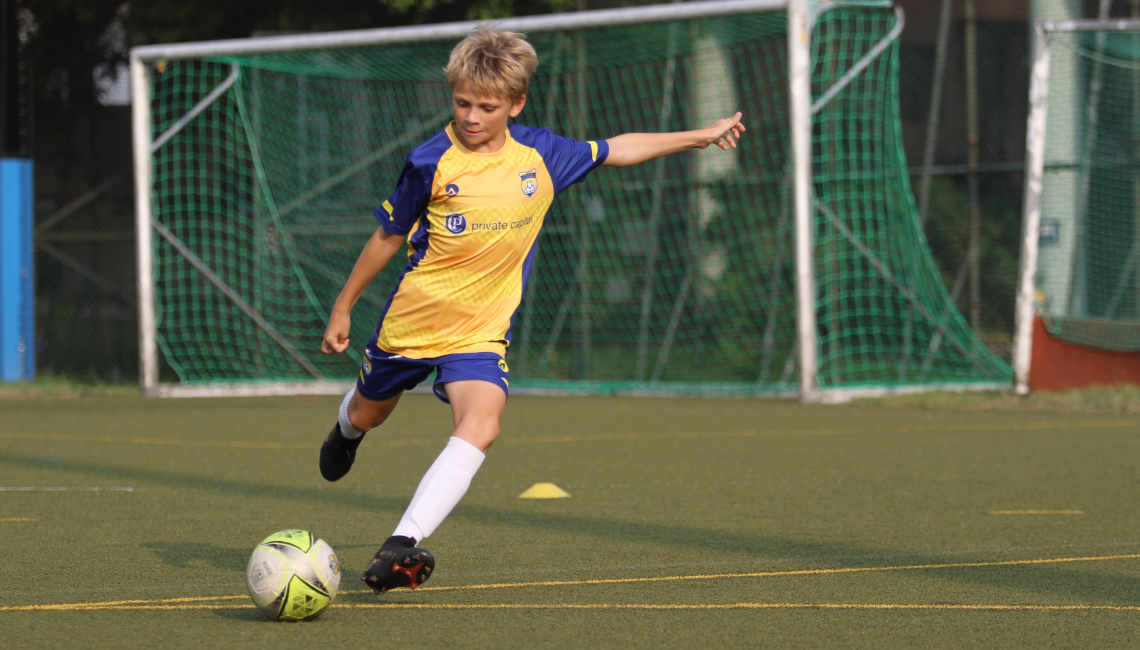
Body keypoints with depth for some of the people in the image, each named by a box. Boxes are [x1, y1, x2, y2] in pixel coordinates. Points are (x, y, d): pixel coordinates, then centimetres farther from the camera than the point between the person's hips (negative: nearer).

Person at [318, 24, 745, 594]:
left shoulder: (541, 156, -5)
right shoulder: (431, 162, -13)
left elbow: (616, 150, 11)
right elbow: (388, 238, 0)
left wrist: (701, 137, 13)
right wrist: (343, 308, 7)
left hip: (481, 332, 1)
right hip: (411, 319, 0)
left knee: (481, 425, -26)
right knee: (368, 414, 21)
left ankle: (402, 545, -33)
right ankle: (346, 430, 63)